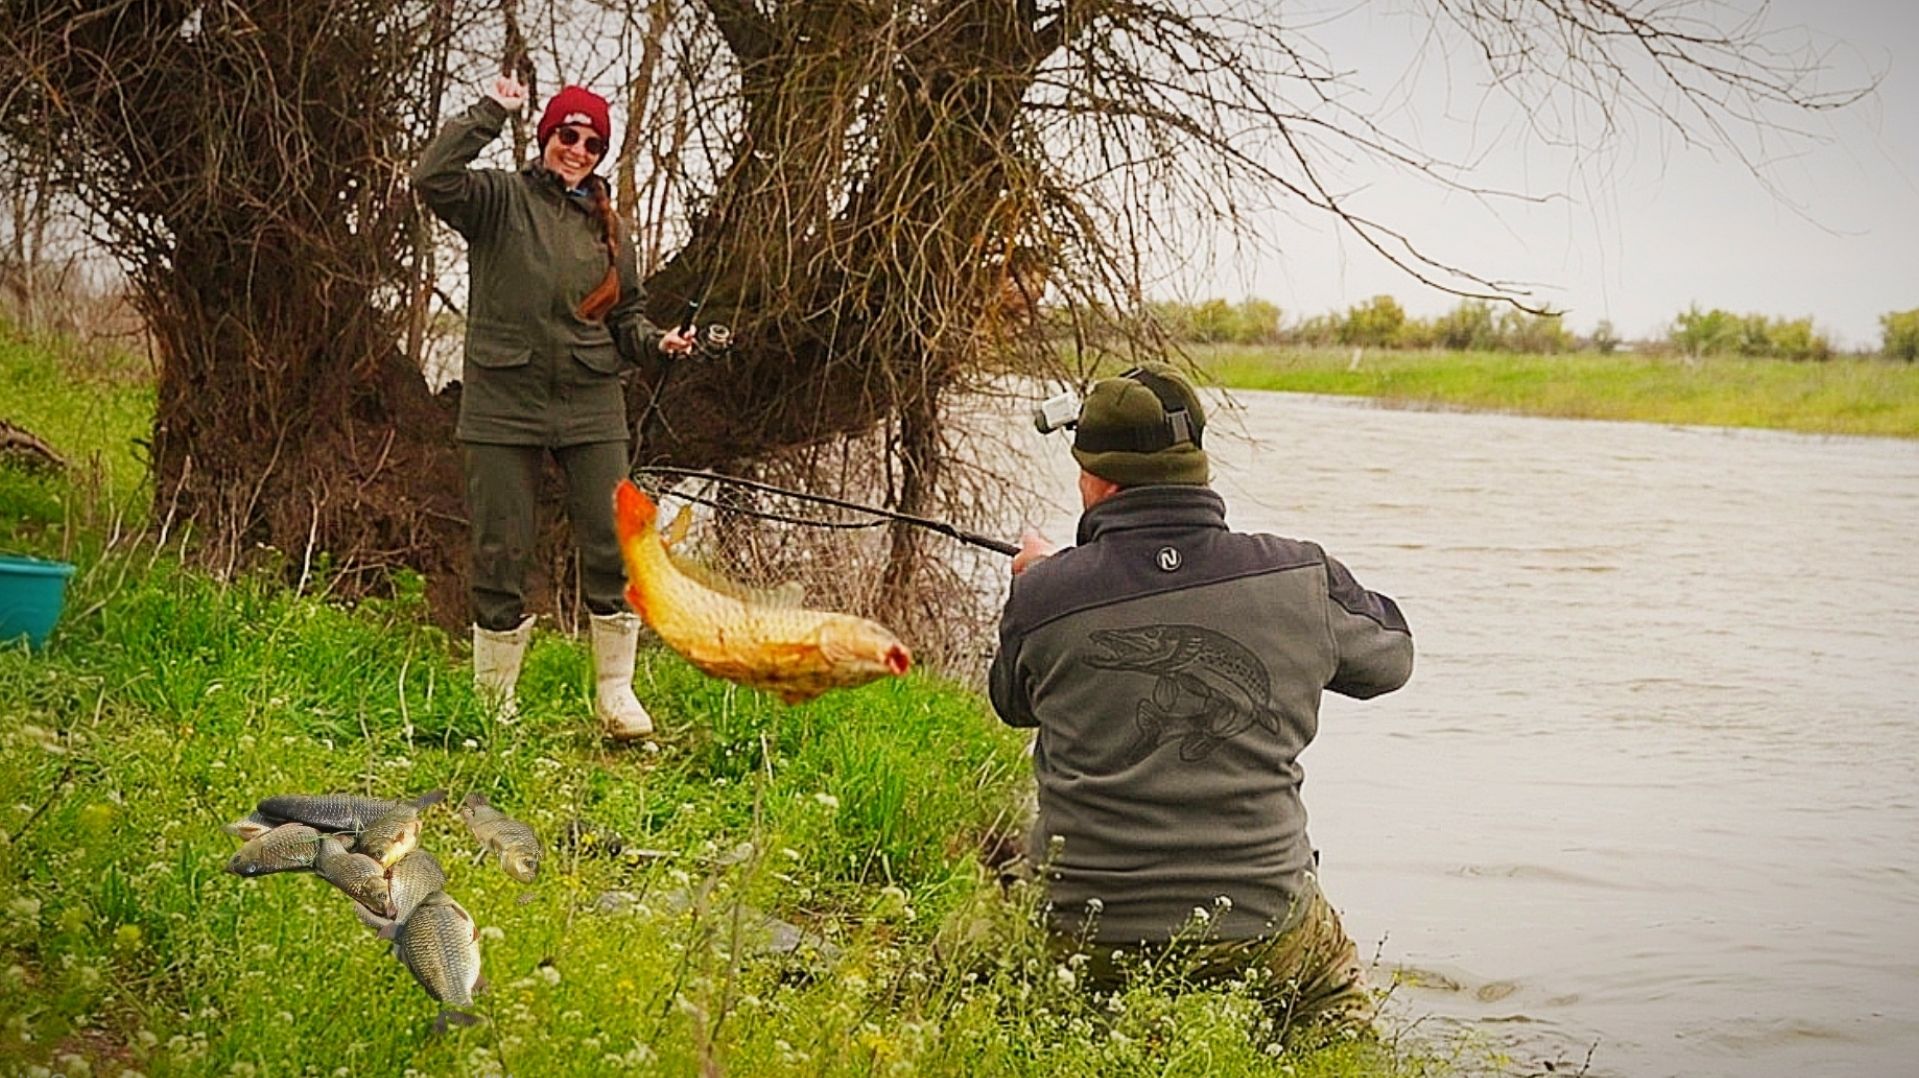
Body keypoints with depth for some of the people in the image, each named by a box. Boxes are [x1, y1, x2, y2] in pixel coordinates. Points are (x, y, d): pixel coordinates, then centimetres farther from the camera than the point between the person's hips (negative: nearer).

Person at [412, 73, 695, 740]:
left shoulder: (604, 224, 16)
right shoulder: (500, 200, 3)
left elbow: (624, 316, 21)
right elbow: (431, 178, -16)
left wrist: (656, 343, 1)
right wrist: (492, 112, -13)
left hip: (591, 407, 3)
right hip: (505, 403, -3)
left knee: (613, 548, -3)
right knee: (501, 555, 2)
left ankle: (615, 694, 9)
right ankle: (494, 703, 12)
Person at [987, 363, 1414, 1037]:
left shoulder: (1045, 595, -10)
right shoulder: (1298, 580, -9)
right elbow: (1390, 655, 13)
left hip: (1089, 942, 0)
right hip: (1260, 940, 1)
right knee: (1338, 995, 32)